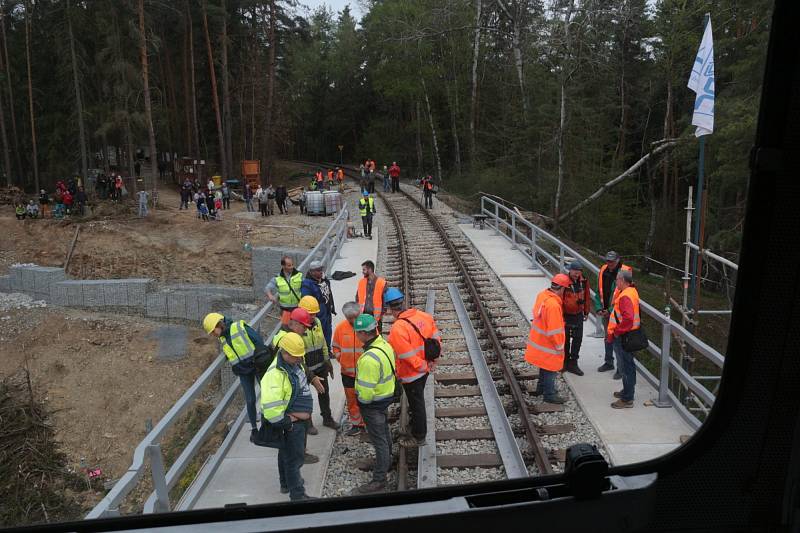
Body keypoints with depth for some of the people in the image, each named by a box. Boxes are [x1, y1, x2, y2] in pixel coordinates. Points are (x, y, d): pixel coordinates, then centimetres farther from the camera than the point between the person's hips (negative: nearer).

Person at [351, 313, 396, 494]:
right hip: (386, 396, 9)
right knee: (385, 433, 27)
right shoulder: (385, 344, -6)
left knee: (379, 440, 4)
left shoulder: (369, 358, -35)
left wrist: (363, 400, -8)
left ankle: (379, 480, 18)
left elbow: (365, 391, -30)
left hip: (373, 403, -9)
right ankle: (386, 462, 49)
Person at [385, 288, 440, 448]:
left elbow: (410, 357, -28)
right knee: (418, 397, 32)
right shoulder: (423, 316, -10)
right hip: (425, 368, 7)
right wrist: (433, 360, 7)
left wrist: (423, 367, -12)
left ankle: (418, 436, 31)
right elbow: (436, 339, -1)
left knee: (416, 402, 12)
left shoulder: (398, 329, -31)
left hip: (411, 374, -7)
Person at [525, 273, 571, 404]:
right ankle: (549, 395, 23)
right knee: (550, 369, 9)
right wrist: (560, 347, -14)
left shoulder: (542, 295, -5)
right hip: (548, 344, -9)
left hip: (538, 339, 9)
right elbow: (554, 331, -28)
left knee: (545, 366, 26)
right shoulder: (553, 305, -33)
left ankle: (541, 388, 41)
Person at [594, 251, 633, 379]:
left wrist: (611, 310, -17)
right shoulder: (603, 272, 3)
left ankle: (621, 368, 7)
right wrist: (599, 308, -1)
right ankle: (609, 362, 35)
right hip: (605, 312, 6)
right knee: (608, 338, 19)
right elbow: (599, 292, 9)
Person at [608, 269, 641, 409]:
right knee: (628, 365, 21)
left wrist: (616, 332, -21)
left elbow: (628, 319, -33)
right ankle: (627, 391, 36)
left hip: (623, 337, -10)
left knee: (626, 367, -2)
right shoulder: (632, 291, 9)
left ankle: (627, 399, 7)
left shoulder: (625, 296, -23)